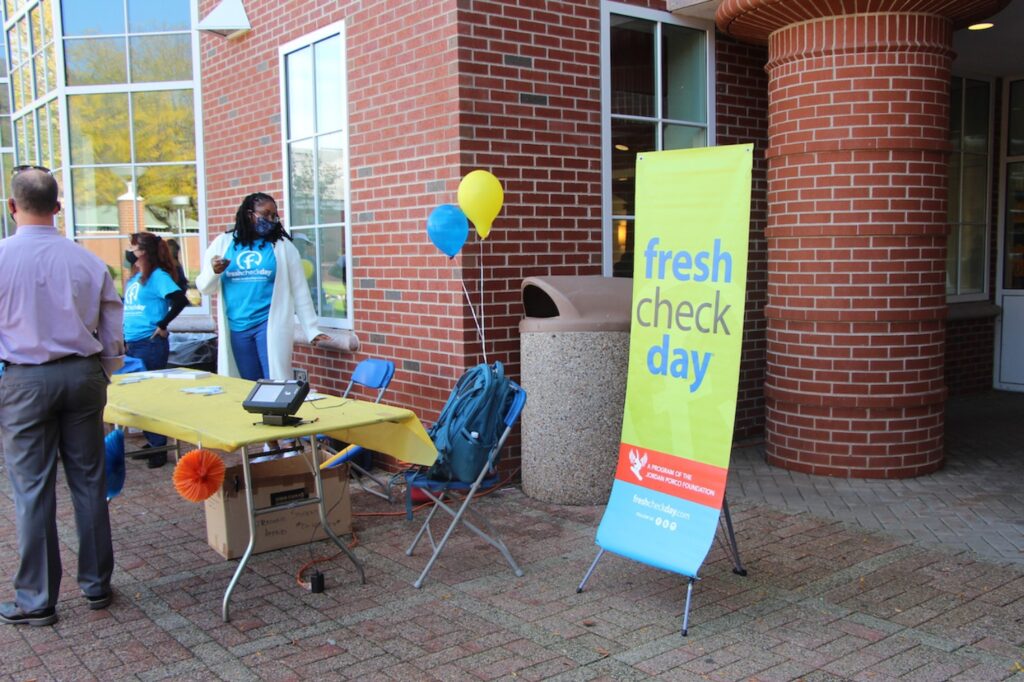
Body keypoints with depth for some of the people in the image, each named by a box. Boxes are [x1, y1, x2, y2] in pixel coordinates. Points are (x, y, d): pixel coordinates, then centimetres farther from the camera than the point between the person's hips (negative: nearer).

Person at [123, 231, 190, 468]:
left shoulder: (157, 276, -10)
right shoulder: (135, 277, 15)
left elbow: (180, 299, -22)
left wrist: (162, 325, -17)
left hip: (150, 344, -9)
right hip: (131, 344, 9)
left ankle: (159, 448, 5)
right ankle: (151, 443, 24)